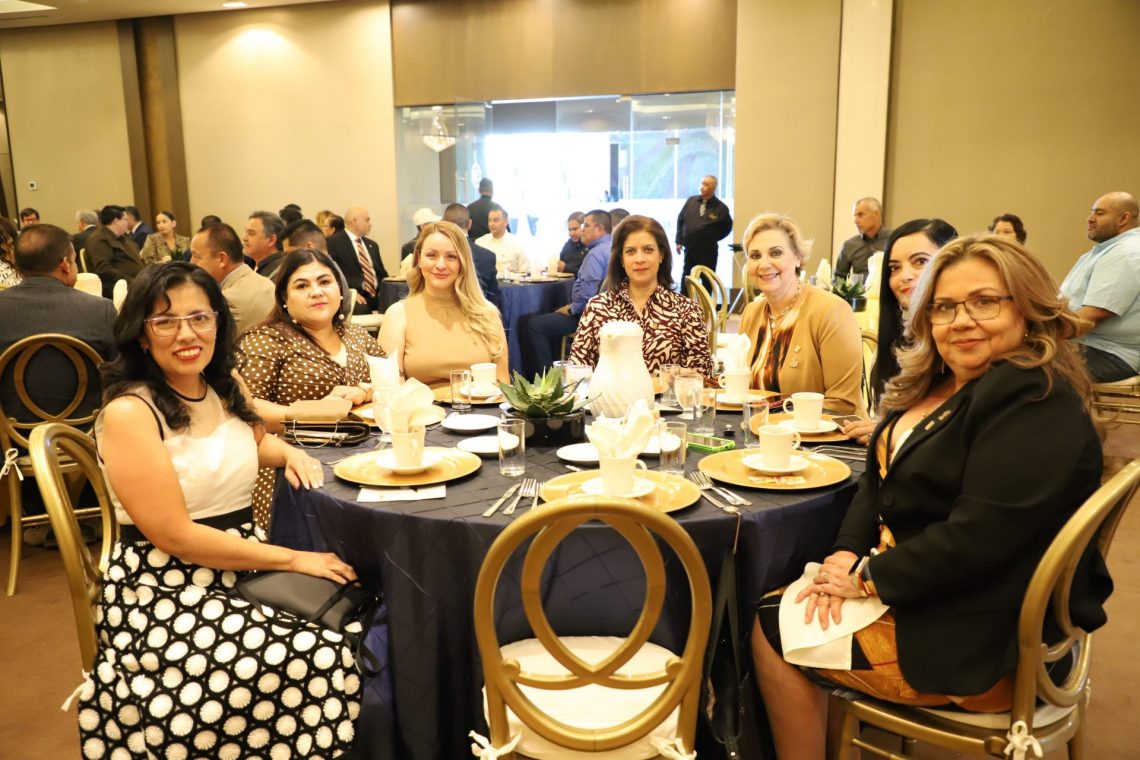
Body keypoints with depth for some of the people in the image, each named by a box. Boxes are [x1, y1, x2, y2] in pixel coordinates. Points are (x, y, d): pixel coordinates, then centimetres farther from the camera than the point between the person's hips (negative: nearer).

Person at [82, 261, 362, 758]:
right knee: (321, 661, -26)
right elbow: (175, 536, -19)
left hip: (243, 567, 8)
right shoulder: (129, 413, -16)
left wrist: (290, 454, 4)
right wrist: (294, 559, -18)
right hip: (166, 592, -7)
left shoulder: (225, 386, 6)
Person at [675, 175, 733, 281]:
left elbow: (727, 227, 7)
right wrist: (679, 241, 6)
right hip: (689, 248, 2)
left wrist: (713, 238, 2)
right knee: (686, 278, 9)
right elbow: (680, 220, 9)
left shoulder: (721, 207, -5)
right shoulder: (691, 201, 3)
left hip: (708, 251, -2)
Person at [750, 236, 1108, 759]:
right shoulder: (936, 385, 6)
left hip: (978, 641, -8)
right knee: (771, 608, 4)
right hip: (917, 590, 8)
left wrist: (869, 576, -18)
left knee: (770, 629, -5)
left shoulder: (1037, 402, -22)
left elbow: (977, 536, -28)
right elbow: (879, 481, 8)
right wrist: (847, 556, -9)